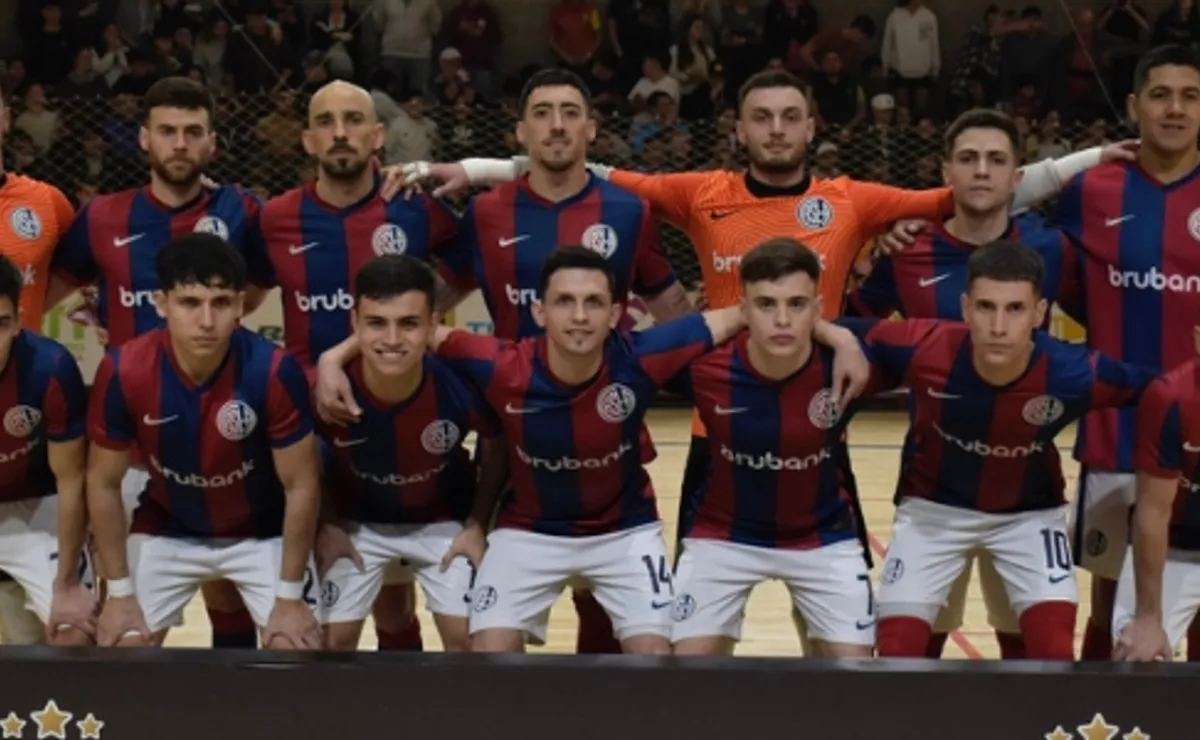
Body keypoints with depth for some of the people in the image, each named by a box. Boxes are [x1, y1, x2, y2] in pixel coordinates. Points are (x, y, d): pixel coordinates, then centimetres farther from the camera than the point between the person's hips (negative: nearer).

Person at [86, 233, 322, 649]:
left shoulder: (273, 371, -30)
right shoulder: (124, 372, -26)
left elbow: (301, 486, -18)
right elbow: (104, 482, -10)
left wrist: (290, 595, -15)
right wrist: (120, 592, -8)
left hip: (262, 531, -1)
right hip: (166, 529, 2)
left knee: (295, 646, -13)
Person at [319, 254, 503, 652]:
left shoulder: (462, 384, -32)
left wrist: (479, 525, -7)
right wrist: (326, 525, -6)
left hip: (443, 521, 0)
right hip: (356, 523, 0)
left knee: (466, 634, -2)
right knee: (334, 638, -1)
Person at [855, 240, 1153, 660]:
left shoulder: (1074, 373, -30)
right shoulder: (923, 349, -32)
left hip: (1029, 512, 0)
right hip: (934, 506, 0)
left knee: (1055, 651, -10)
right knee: (897, 650, -3)